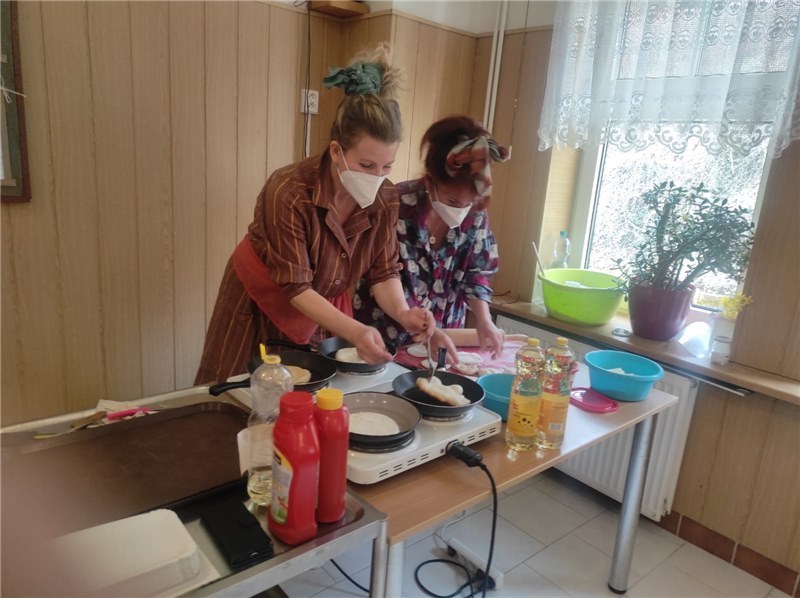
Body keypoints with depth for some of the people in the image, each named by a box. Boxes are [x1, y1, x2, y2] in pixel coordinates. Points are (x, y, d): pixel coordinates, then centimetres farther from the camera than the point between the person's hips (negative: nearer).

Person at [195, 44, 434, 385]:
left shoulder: (384, 199, -16)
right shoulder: (288, 192, -31)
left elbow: (382, 271, -10)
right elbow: (295, 287, -29)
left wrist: (401, 312, -30)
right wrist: (354, 332, -40)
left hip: (323, 308, 4)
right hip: (262, 305, -4)